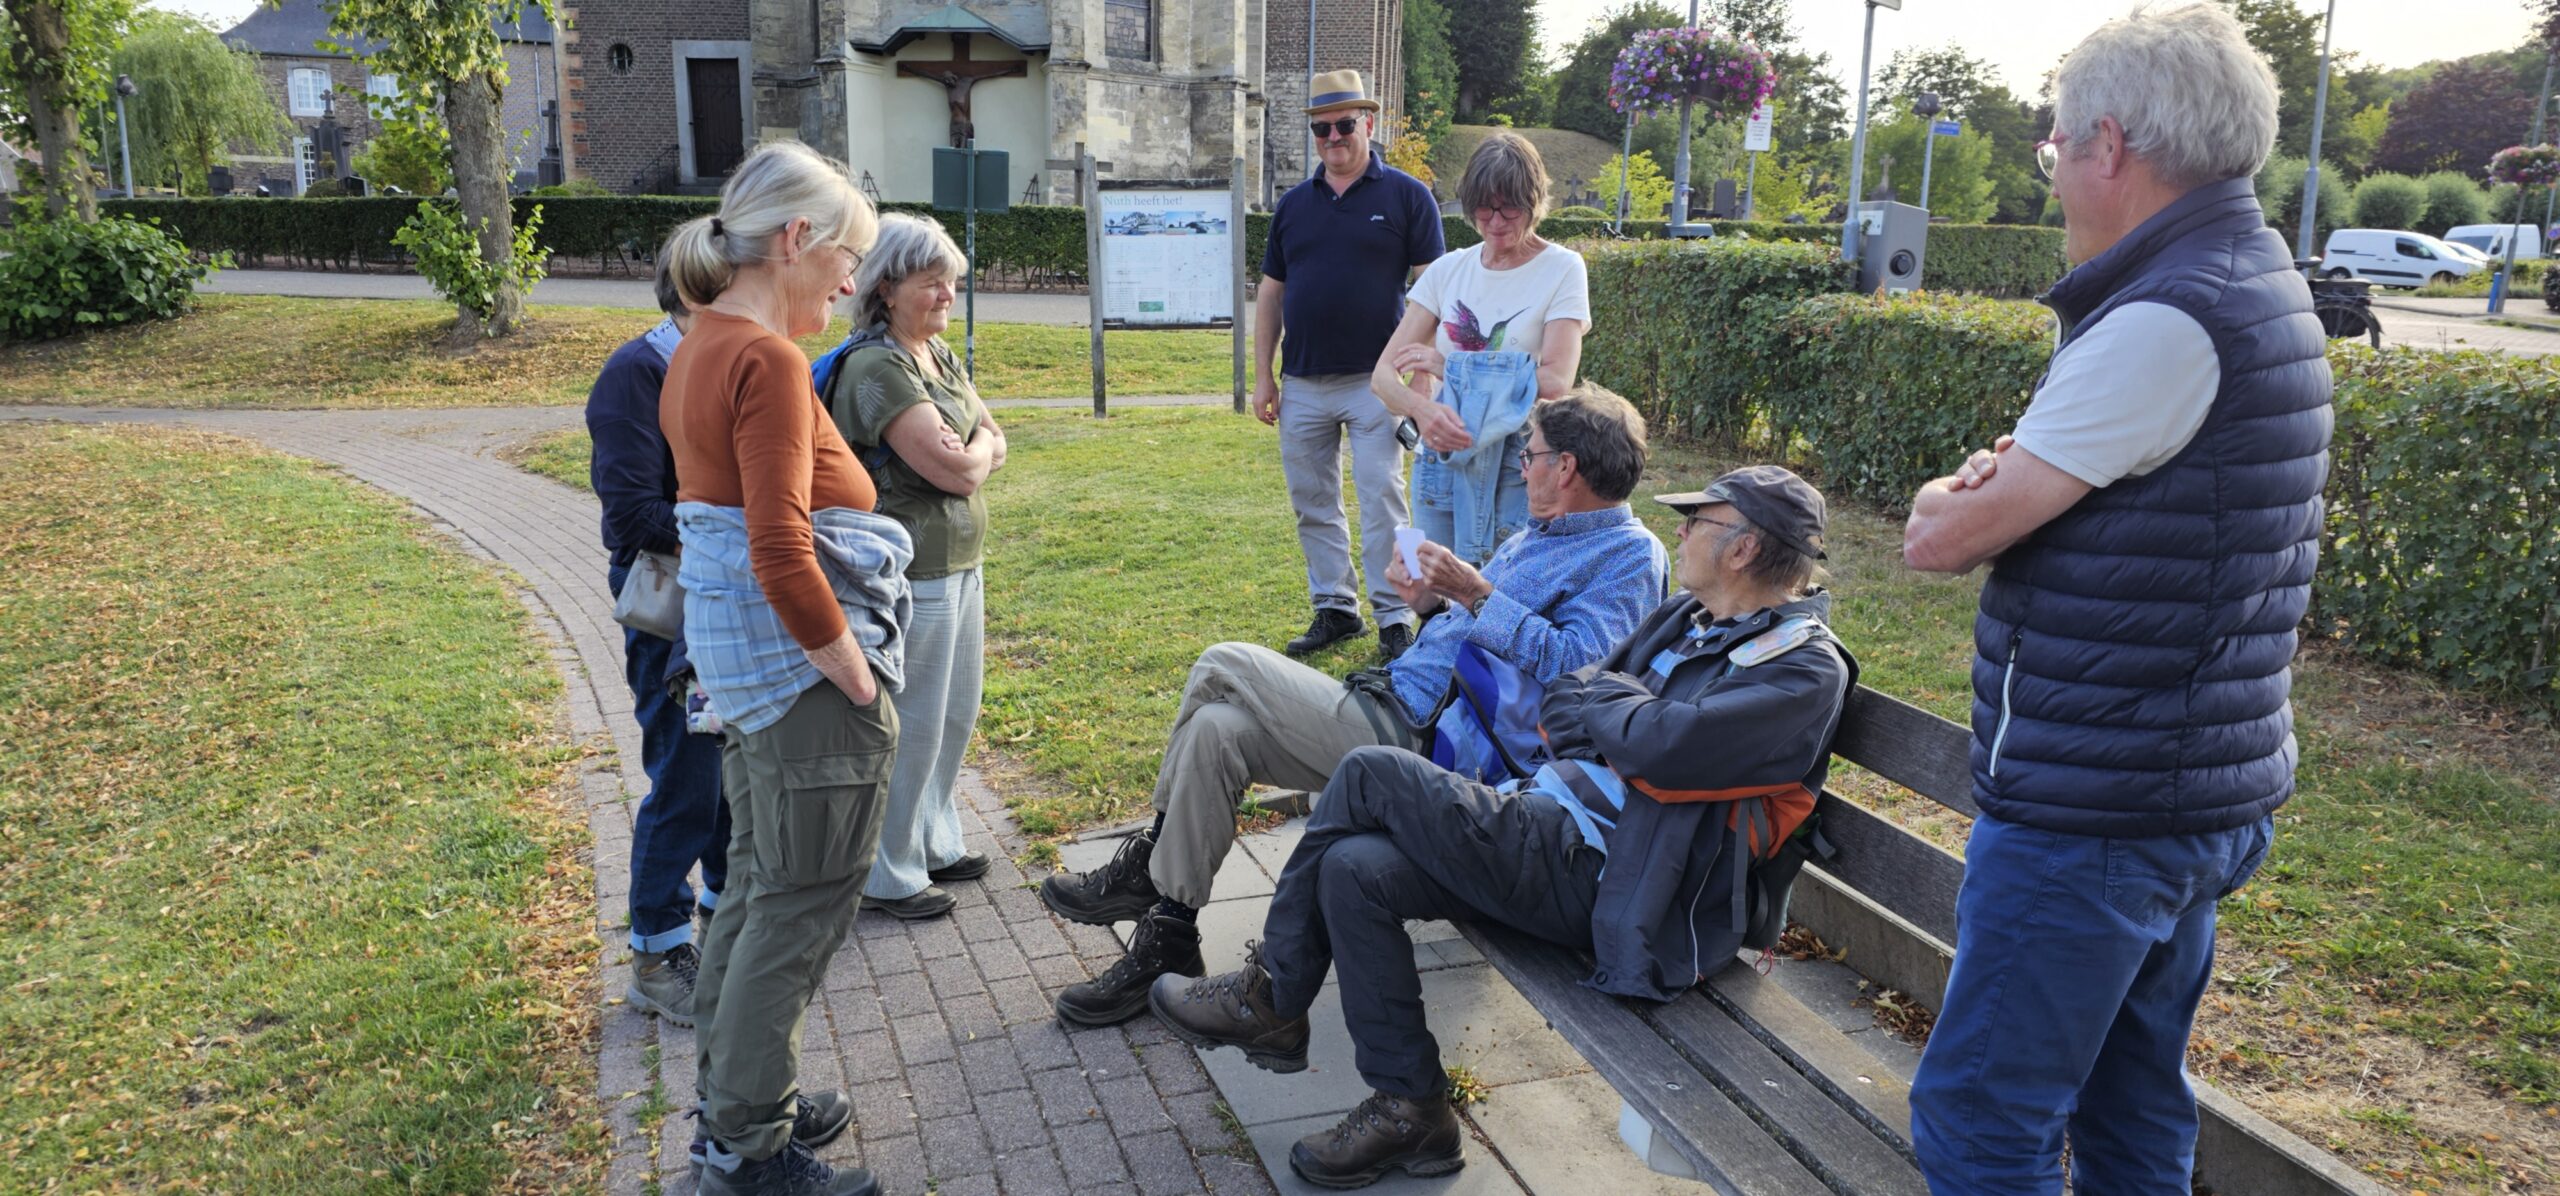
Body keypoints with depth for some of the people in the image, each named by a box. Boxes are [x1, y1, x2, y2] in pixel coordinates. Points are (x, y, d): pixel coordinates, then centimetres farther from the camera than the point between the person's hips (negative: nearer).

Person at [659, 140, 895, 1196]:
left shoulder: (702, 347, 12)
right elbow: (783, 554, -26)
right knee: (801, 906, 2)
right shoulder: (767, 360, -19)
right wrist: (858, 681, -16)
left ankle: (733, 1098, 35)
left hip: (737, 659, 10)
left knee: (757, 884, 21)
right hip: (800, 667, -10)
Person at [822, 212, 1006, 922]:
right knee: (912, 725, 2)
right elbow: (958, 471, -22)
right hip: (914, 571, -10)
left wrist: (966, 451, -11)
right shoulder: (877, 368, -19)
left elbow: (995, 444, 9)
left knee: (956, 713, 19)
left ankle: (934, 842, 37)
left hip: (961, 562, 10)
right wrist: (972, 454, -2)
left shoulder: (940, 356, 12)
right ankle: (890, 876, 17)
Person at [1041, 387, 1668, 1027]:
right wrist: (1432, 602, 7)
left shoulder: (1629, 554, -7)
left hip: (1423, 744, -10)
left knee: (1223, 667, -14)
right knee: (1217, 728, -5)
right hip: (1394, 708, 10)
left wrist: (1477, 596, -19)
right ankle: (1169, 933, 1)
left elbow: (1574, 664, -22)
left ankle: (1147, 865, 1)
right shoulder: (1535, 536, 23)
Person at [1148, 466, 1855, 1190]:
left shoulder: (1806, 666, -9)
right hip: (1547, 814, 9)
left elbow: (1663, 744, -24)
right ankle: (1410, 1111, 1)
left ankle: (1270, 1000, 2)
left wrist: (1604, 698, -3)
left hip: (1593, 877, -9)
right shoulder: (1689, 616, 18)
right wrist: (1626, 712, -3)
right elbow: (1557, 706, 18)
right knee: (1355, 868, -11)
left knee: (1369, 776, -15)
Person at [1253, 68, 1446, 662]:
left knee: (1382, 500, -4)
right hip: (1302, 384, 5)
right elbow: (1270, 293, 14)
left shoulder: (1406, 195, 0)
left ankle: (1395, 618, 4)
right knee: (1312, 503, 9)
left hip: (1374, 380, -4)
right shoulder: (1293, 204, 12)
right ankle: (1334, 608, 20)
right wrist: (1263, 375, 9)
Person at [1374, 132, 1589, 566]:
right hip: (1441, 459, 4)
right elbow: (1383, 375, 2)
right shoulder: (1447, 270, 7)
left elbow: (1554, 381, -16)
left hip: (1520, 470, -3)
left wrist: (1446, 365, -12)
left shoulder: (1561, 269, -3)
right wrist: (1421, 408, -21)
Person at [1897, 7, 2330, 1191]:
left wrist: (1957, 493, 4)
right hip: (2203, 795, 10)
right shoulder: (2260, 281, 12)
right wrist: (2011, 476, -4)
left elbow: (1942, 535, -19)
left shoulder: (2164, 324, -20)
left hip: (2090, 815, -10)